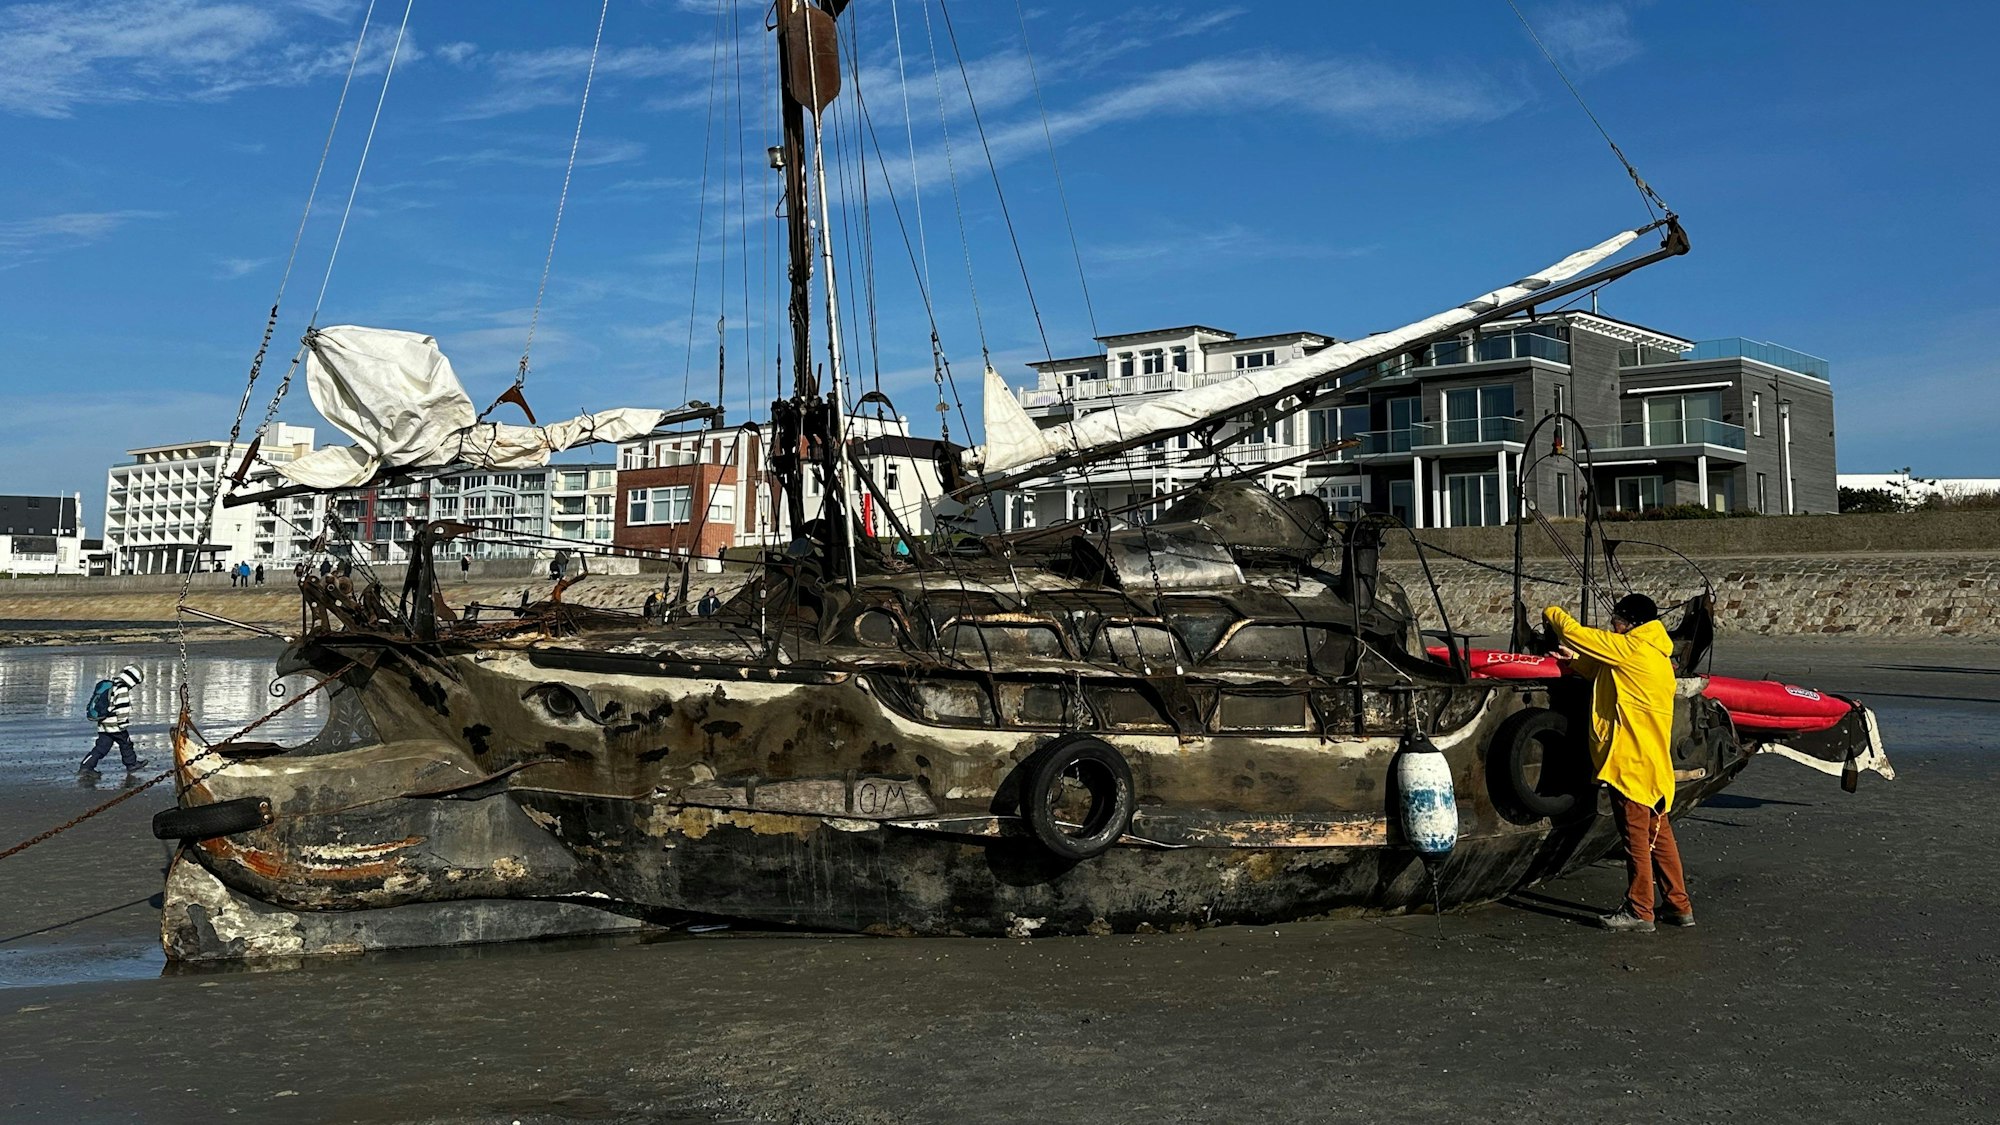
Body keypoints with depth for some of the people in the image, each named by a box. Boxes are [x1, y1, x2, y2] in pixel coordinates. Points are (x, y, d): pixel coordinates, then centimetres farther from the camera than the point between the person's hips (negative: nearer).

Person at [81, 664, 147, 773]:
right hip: (115, 726, -8)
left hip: (103, 724, 8)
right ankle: (131, 763, 24)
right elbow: (122, 709, -20)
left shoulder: (110, 685, 14)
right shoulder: (123, 689, -16)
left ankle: (86, 766, 4)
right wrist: (123, 724, -13)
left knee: (101, 746, 8)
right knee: (125, 743, 11)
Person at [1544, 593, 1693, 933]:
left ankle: (1639, 912, 4)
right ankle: (1680, 906, 20)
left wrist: (1552, 612, 8)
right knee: (1658, 835, 14)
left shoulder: (1630, 648, -13)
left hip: (1630, 761, -9)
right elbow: (1603, 673, 26)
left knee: (1636, 836, -2)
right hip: (1655, 763, 9)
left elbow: (1573, 631, -10)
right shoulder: (1658, 656, 16)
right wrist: (1574, 660, 14)